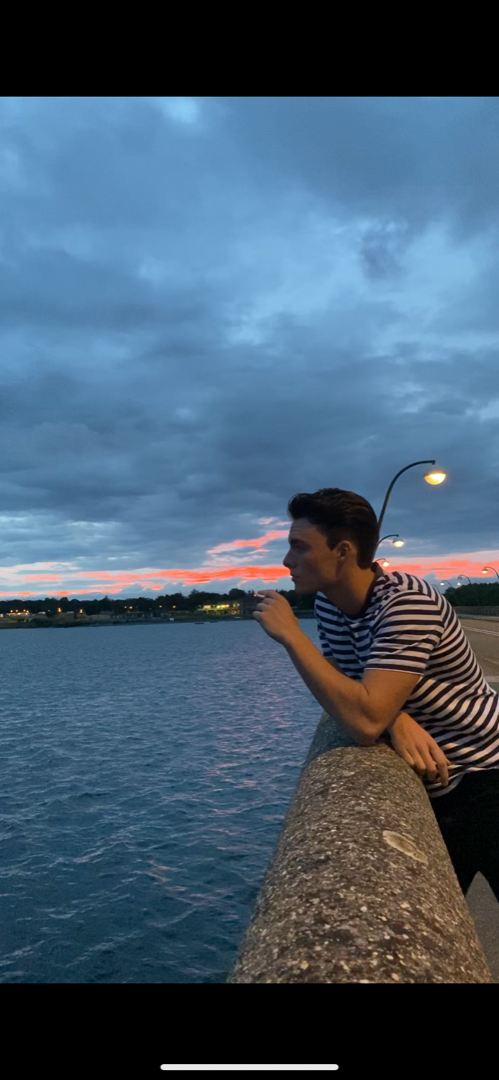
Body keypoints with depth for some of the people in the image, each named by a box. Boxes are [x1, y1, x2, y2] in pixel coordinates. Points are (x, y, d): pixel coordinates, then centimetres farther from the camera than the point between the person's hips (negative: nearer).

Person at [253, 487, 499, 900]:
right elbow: (342, 691, 0)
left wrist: (290, 634, -30)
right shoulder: (328, 604, -3)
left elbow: (365, 720, -37)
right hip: (430, 788, 7)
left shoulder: (407, 603, -28)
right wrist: (395, 717, -22)